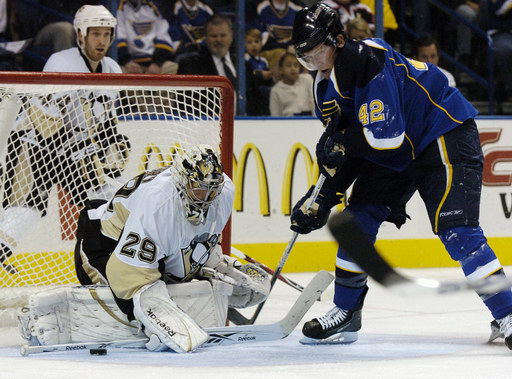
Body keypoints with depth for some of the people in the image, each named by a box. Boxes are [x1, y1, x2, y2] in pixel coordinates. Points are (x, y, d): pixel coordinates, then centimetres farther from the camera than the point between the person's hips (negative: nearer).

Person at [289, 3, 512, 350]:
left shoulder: (367, 61, -26)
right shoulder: (326, 86, 4)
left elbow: (385, 136, -31)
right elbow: (349, 153, 9)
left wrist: (340, 143, -16)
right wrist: (321, 200, 1)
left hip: (446, 136, -10)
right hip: (396, 155, 10)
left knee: (456, 230, -19)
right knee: (357, 220, 5)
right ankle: (346, 315, 16)